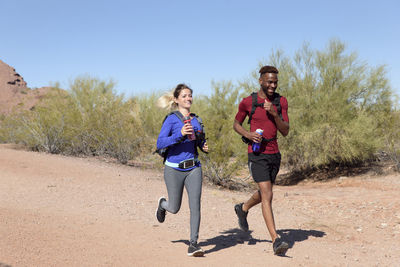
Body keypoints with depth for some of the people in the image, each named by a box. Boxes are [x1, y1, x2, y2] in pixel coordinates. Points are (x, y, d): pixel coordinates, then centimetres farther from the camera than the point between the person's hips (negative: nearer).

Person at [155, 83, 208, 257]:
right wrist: (180, 134, -28)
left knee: (195, 205, -9)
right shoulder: (171, 119, -8)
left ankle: (193, 244, -1)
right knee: (174, 209, 10)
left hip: (193, 168, 3)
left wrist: (205, 147, -2)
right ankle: (162, 204, 46)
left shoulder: (196, 120, 8)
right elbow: (160, 144, -16)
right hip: (174, 169, -3)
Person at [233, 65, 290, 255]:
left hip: (274, 154, 5)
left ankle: (243, 208, 51)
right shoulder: (247, 102, -6)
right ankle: (276, 240, -14)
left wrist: (274, 114, -16)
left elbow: (285, 132, 0)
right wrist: (248, 135, -11)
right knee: (267, 196, -14)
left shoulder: (281, 101, 3)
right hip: (257, 155, -5)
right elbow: (236, 124, 9)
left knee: (263, 194, 21)